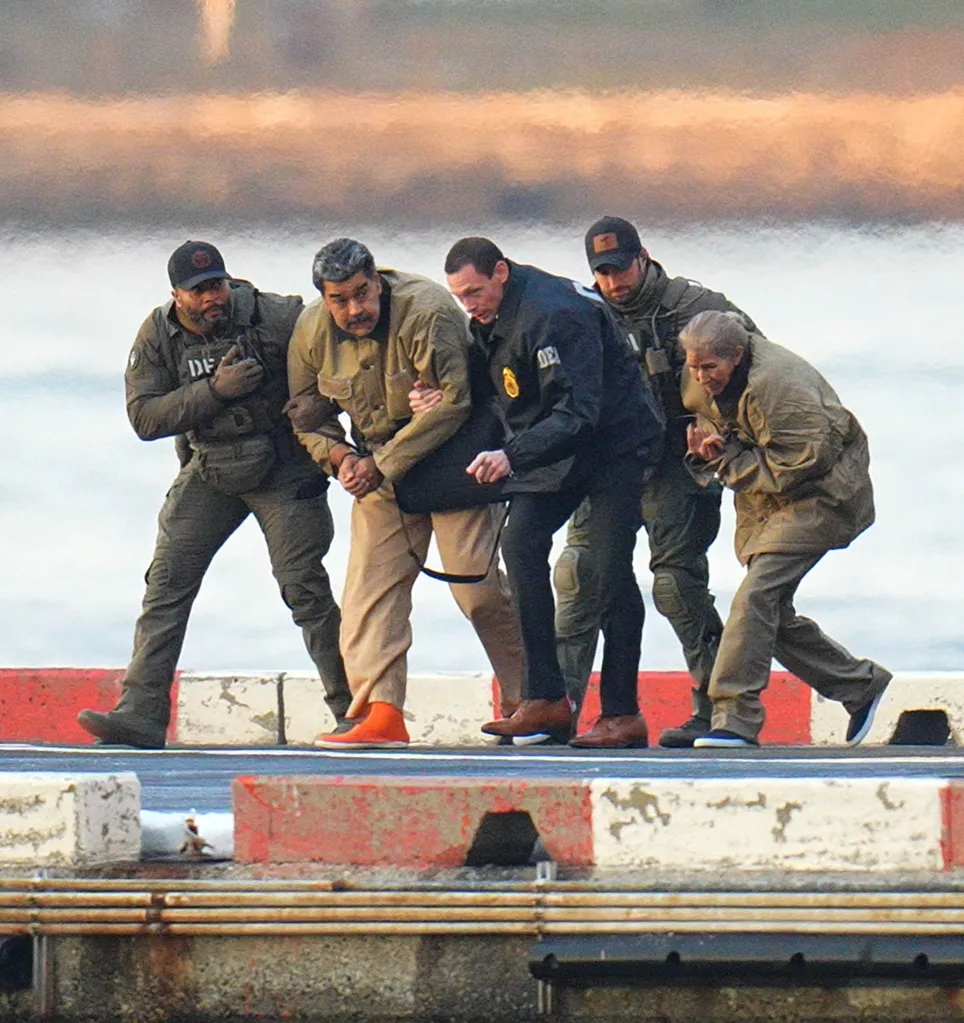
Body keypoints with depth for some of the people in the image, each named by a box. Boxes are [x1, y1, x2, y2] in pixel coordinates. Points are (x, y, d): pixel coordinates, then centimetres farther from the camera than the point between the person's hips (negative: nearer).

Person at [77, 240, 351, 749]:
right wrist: (214, 390, -23)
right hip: (209, 471, 3)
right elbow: (143, 416, -12)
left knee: (304, 587, -7)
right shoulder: (158, 336, -6)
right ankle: (140, 714, -8)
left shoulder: (276, 317, -16)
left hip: (284, 471, -3)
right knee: (167, 582, -6)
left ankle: (352, 709, 5)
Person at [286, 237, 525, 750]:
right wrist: (340, 456, -10)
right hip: (379, 468, 5)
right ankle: (381, 712, -13)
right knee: (370, 582, -8)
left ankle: (528, 701, 9)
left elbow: (450, 401, -25)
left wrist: (382, 465, -25)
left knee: (475, 583, -9)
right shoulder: (312, 332, -5)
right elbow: (306, 417, 9)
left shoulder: (427, 312, -24)